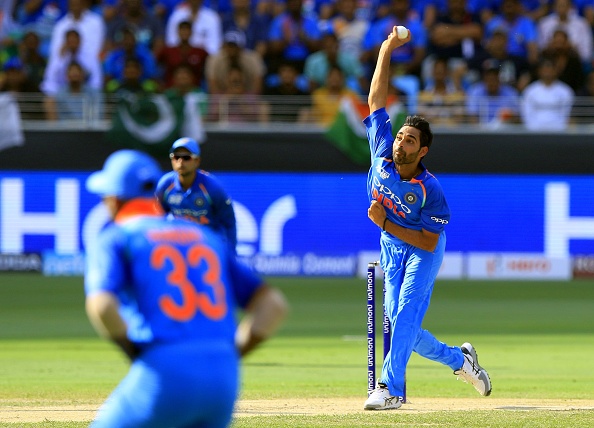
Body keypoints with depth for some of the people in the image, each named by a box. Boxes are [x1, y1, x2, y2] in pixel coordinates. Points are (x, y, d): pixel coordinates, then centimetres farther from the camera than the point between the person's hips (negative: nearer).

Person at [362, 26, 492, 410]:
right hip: (392, 250, 6)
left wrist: (385, 224, -30)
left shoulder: (431, 190, -26)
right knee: (400, 324, 4)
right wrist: (387, 51, -12)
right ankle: (460, 359, 25)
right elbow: (376, 99, -9)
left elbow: (429, 242, -24)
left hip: (422, 250, -6)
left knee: (406, 313, -22)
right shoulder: (382, 154, -15)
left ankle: (390, 389, -26)